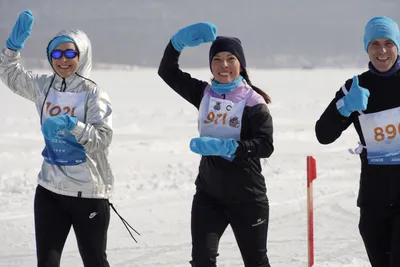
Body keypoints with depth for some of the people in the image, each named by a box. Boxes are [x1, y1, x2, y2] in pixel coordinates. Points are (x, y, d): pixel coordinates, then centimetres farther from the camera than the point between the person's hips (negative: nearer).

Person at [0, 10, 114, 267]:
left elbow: (103, 137, -20)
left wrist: (71, 125, -34)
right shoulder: (44, 87, 4)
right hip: (50, 190, 4)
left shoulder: (93, 93, -11)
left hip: (88, 193, -4)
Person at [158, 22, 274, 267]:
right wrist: (180, 41, -11)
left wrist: (224, 147, -30)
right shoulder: (204, 94, 5)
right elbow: (167, 72, 6)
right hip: (208, 193, 4)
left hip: (247, 197, -4)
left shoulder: (253, 101, -10)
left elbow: (265, 145, -19)